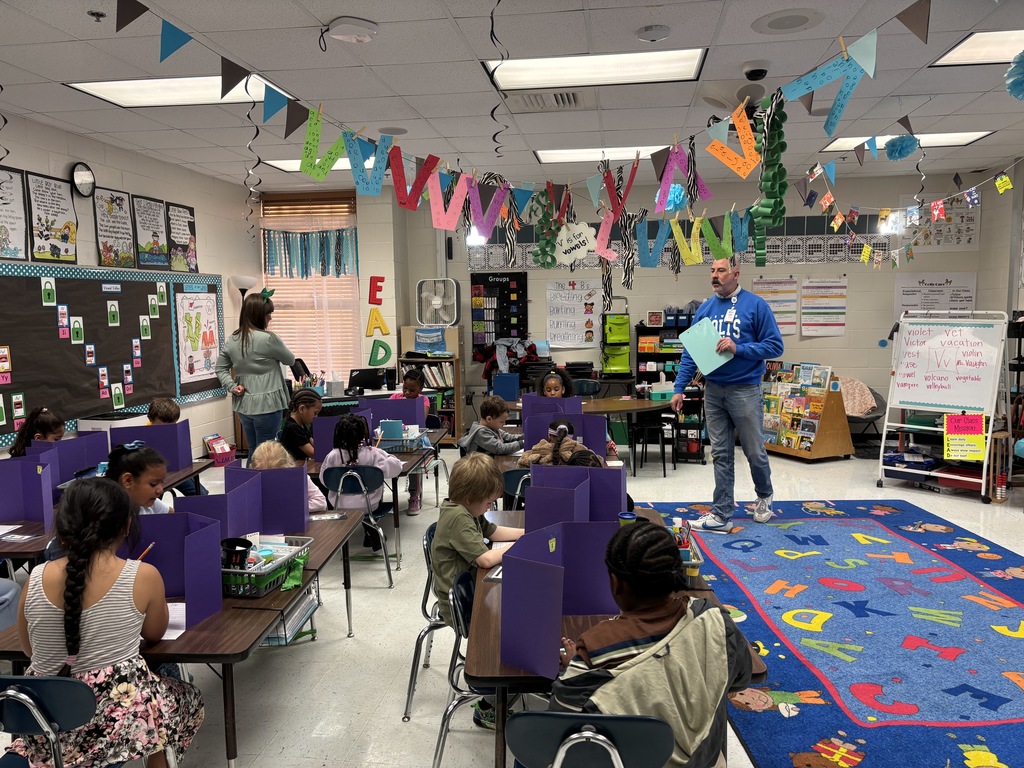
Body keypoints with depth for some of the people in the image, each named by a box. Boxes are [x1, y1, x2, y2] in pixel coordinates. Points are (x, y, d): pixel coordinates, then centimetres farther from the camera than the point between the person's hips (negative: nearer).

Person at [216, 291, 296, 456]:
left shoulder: (232, 340, 5)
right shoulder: (268, 339, -15)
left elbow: (220, 368, 12)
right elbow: (290, 359, 0)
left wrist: (232, 386, 2)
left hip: (244, 405, 7)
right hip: (266, 405, -7)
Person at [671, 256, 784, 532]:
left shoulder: (755, 305, -6)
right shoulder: (705, 309, 7)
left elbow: (775, 346, -7)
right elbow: (691, 352, 8)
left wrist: (738, 348, -19)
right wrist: (679, 388, 2)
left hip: (745, 390, -3)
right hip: (713, 391, 4)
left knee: (754, 451, 9)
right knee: (721, 455, 7)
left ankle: (765, 495, 37)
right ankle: (721, 514, 13)